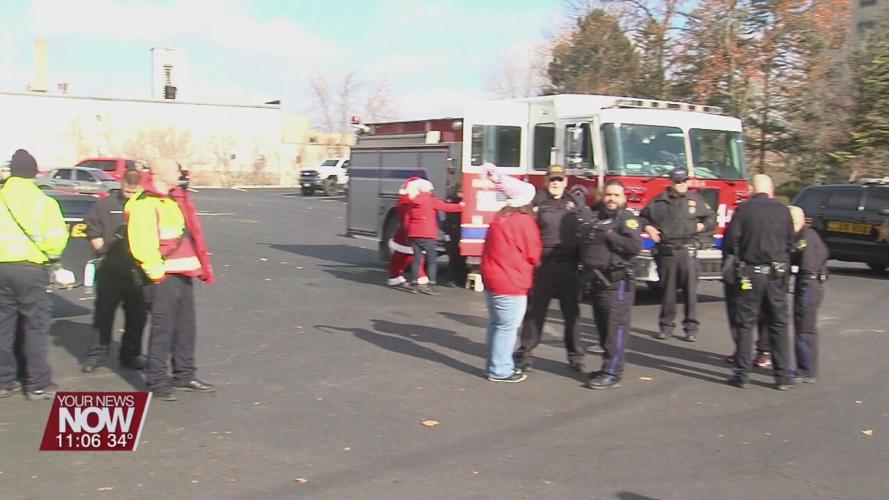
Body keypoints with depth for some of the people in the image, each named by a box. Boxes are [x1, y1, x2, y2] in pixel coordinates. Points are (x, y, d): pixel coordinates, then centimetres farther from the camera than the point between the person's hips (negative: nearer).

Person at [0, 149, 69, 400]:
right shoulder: (43, 201, -6)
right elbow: (56, 237, -10)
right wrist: (50, 254, 8)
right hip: (30, 267, -4)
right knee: (35, 326, 2)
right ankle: (38, 384, 3)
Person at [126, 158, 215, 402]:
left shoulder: (176, 198, 16)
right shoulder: (145, 204, -14)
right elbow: (141, 245, -21)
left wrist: (202, 266, 18)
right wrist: (157, 272, -18)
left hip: (183, 274, 9)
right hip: (163, 277, -9)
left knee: (186, 327, 14)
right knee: (162, 330, -4)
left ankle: (184, 376, 26)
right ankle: (157, 382, 6)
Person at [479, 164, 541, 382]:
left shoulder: (500, 217, 7)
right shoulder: (524, 221, -16)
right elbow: (533, 255, -8)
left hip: (492, 279, 9)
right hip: (510, 282, -9)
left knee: (496, 324, 17)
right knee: (507, 327, -1)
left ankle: (496, 365, 26)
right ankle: (500, 371, 4)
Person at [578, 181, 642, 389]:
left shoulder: (627, 218, -4)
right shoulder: (592, 217, 14)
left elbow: (635, 246, -19)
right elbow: (583, 243, 28)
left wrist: (608, 235, -16)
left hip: (617, 282, -7)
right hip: (596, 280, 7)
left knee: (616, 327, -8)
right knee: (602, 327, 13)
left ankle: (612, 374, -7)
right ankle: (608, 366, 23)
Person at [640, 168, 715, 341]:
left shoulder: (695, 200, 8)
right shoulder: (659, 202, 7)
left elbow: (711, 219, 13)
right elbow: (643, 217, 18)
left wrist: (701, 226, -5)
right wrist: (648, 228, 0)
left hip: (688, 251, 0)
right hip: (665, 251, 1)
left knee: (690, 290, -3)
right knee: (667, 290, 6)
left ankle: (691, 327, 4)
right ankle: (666, 325, 17)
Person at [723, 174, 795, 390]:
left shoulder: (743, 210, -6)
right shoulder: (783, 211, 1)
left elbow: (731, 241, -7)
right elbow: (790, 242, 5)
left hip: (750, 273, -2)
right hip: (777, 274, 2)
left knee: (745, 325, 6)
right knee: (779, 325, 10)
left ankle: (742, 374, 7)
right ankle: (783, 377, 12)